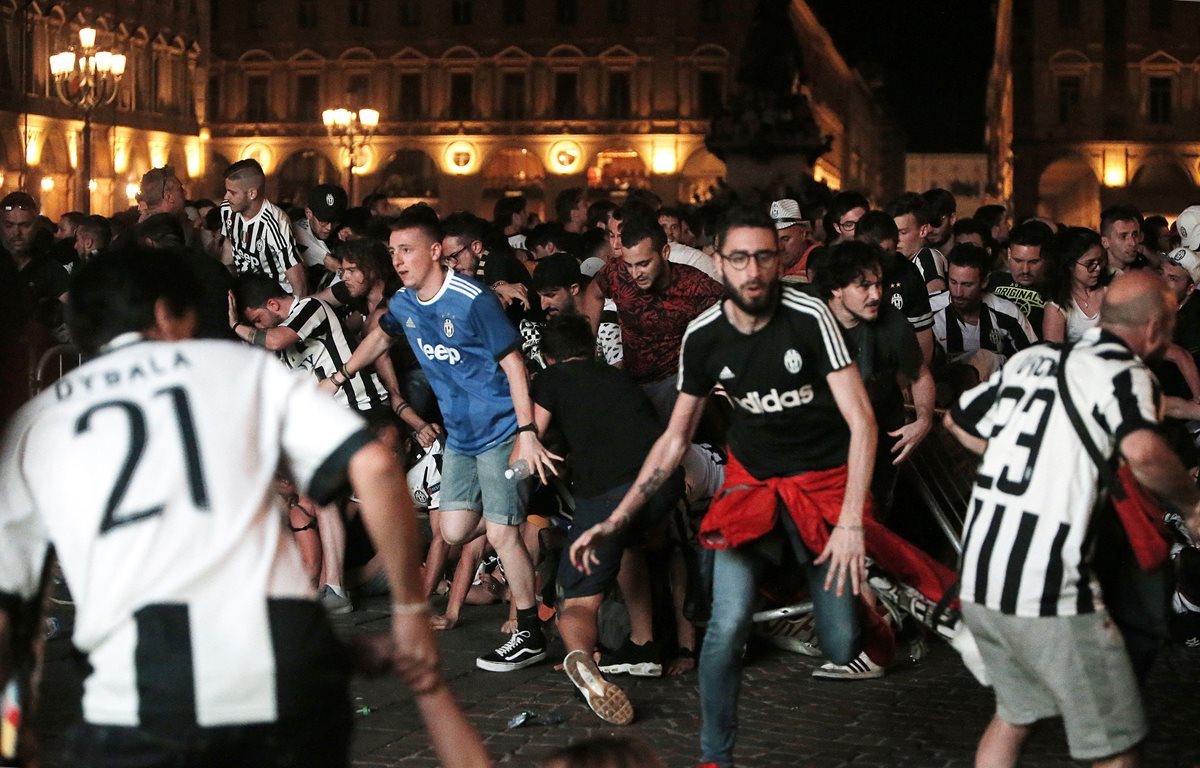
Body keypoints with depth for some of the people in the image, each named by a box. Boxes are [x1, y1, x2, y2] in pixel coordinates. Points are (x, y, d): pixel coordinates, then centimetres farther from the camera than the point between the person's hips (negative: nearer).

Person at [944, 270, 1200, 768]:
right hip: (1049, 592, -7)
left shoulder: (1030, 358, 13)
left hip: (977, 578, 8)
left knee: (1014, 714, 26)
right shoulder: (1125, 372, -7)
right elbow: (1143, 452, -28)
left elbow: (957, 421, 26)